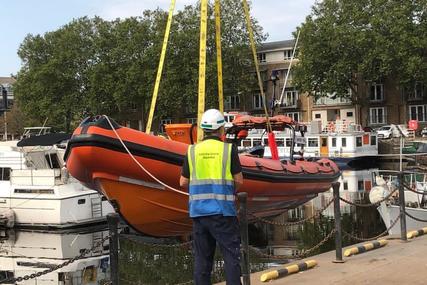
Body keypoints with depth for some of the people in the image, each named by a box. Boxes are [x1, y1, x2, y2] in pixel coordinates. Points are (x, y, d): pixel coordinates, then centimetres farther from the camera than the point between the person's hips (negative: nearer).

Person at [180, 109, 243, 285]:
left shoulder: (192, 151, 4)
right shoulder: (229, 149, -4)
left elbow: (183, 182, 7)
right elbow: (239, 180, -2)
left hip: (198, 210, 3)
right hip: (223, 210, -3)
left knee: (201, 257, 9)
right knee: (231, 254, 2)